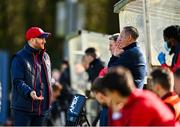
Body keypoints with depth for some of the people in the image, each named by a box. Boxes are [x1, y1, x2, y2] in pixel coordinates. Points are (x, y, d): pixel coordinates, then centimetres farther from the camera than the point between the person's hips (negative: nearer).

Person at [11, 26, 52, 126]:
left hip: (41, 108, 7)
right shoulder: (20, 58, -7)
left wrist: (48, 103, 17)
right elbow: (17, 81, -15)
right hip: (23, 109, -7)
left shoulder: (45, 57, 16)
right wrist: (29, 92, -32)